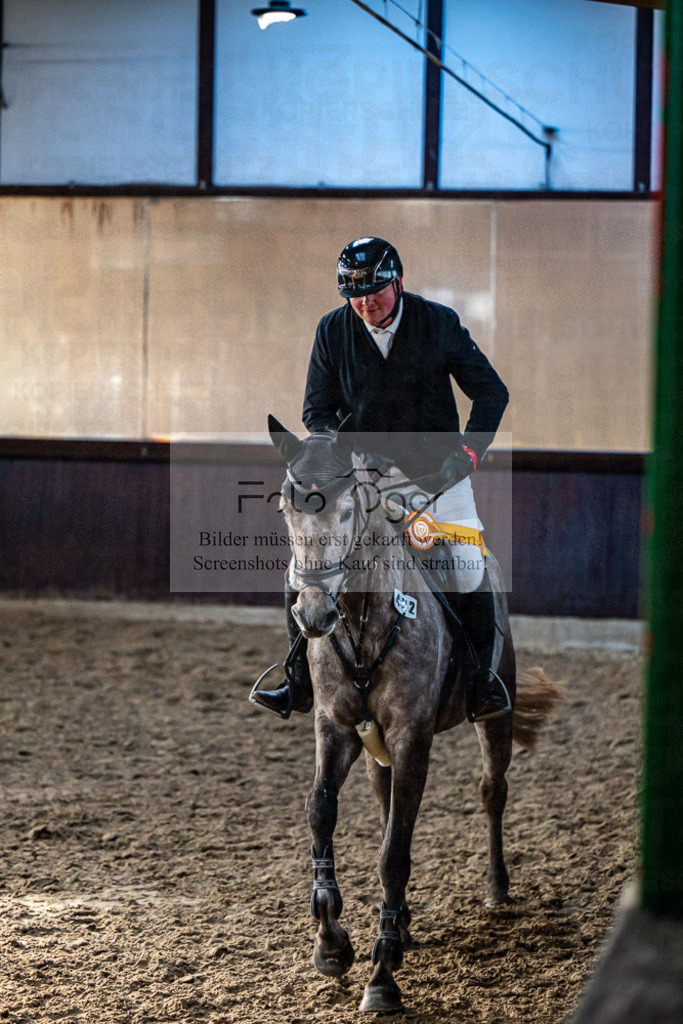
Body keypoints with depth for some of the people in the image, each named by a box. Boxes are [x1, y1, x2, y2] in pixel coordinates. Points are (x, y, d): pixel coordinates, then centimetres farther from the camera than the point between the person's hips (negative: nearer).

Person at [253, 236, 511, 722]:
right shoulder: (333, 331, -3)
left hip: (435, 467, -2)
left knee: (468, 569, -19)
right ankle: (302, 682, 5)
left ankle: (482, 679, 1)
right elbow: (317, 408, 5)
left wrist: (468, 452, -16)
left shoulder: (440, 323, -8)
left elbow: (492, 392, -2)